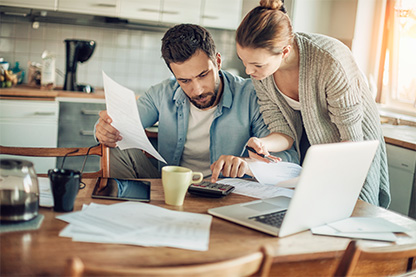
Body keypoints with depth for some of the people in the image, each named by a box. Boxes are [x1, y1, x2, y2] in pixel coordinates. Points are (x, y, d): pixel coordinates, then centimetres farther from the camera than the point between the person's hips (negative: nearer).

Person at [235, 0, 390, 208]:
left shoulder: (329, 62, -36)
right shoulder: (260, 62, -20)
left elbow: (351, 139, -25)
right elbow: (285, 132, -14)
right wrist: (263, 144, -36)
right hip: (305, 152, 4)